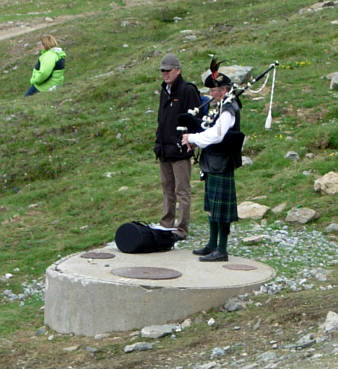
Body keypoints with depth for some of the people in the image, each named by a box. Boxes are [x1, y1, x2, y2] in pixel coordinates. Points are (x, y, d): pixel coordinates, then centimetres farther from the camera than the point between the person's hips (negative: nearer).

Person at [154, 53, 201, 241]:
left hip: (180, 150, -8)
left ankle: (182, 230, 0)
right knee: (167, 189, 16)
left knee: (182, 191, -3)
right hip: (164, 150, 8)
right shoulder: (164, 91, 15)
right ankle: (166, 225, 24)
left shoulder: (187, 91, -11)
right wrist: (159, 142, 17)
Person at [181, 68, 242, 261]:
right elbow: (213, 132, 21)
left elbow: (216, 135, -27)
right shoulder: (223, 108, 14)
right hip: (214, 166, 10)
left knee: (221, 209, -6)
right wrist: (195, 140, 3)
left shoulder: (228, 110, -18)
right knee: (212, 206, 17)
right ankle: (213, 245, 26)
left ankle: (221, 251, -2)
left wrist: (192, 138, -16)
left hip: (221, 167, -10)